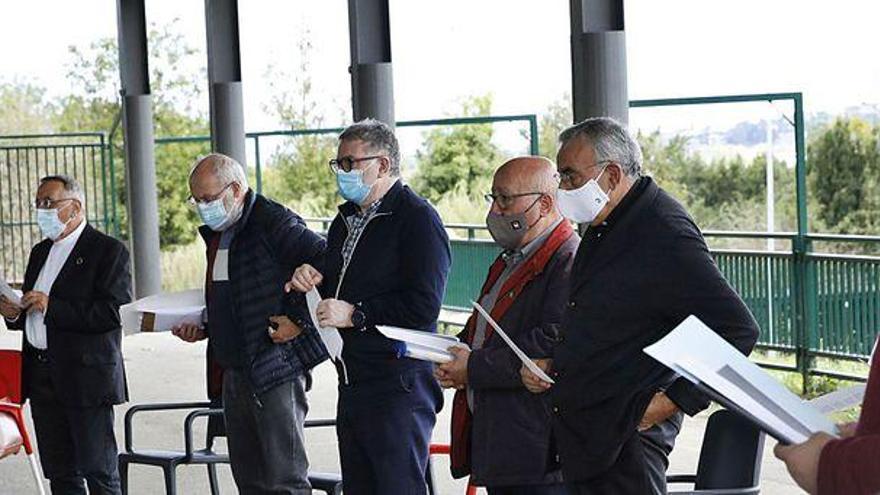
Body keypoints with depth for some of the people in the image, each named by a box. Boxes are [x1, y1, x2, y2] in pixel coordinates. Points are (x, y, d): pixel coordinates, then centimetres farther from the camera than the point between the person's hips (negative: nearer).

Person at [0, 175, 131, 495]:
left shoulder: (109, 251, -6)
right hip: (42, 378, 7)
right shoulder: (40, 252, 18)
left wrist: (52, 308, -20)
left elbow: (115, 312, -18)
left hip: (86, 375, -7)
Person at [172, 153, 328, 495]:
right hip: (234, 373, 9)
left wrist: (300, 321, -18)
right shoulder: (217, 234, 16)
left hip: (275, 368, -9)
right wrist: (203, 329, 12)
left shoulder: (274, 223, -13)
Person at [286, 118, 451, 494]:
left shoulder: (417, 218, -13)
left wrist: (355, 315, -18)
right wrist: (312, 279, 4)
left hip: (398, 387, -9)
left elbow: (424, 306, -22)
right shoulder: (347, 218, 17)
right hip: (353, 385, 9)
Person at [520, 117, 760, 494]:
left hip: (626, 438, -9)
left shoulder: (665, 235, -17)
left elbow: (738, 330, -20)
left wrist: (676, 400, -18)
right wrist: (552, 364, 10)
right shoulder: (600, 230, 13)